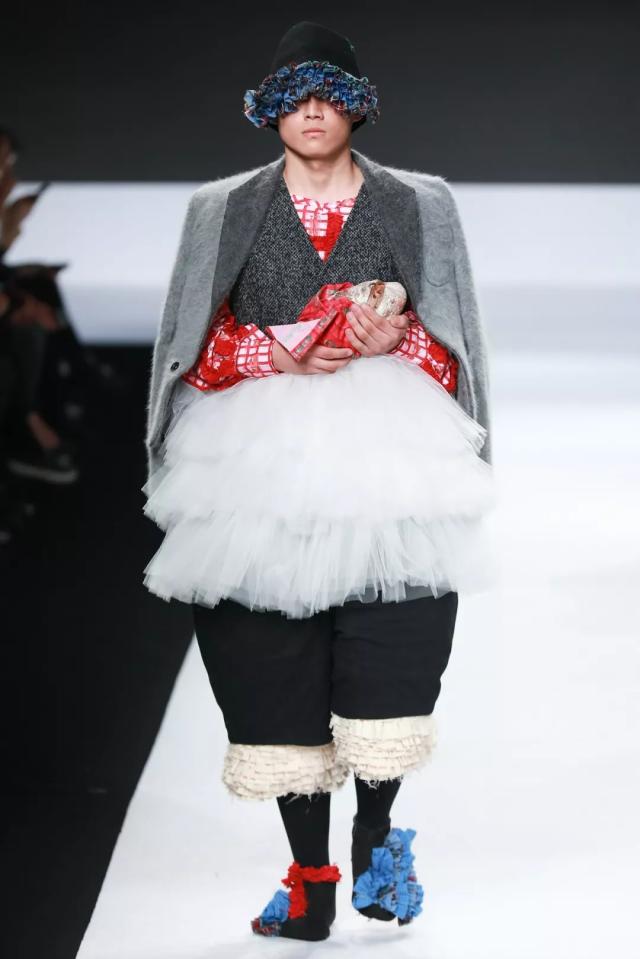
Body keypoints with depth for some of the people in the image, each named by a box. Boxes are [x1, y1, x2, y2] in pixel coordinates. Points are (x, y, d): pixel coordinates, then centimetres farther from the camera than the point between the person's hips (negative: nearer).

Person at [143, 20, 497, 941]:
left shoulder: (418, 206, 12)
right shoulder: (222, 211, 14)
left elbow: (449, 351, 11)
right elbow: (199, 348, 8)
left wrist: (394, 338, -10)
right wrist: (282, 353, -10)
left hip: (385, 458, -1)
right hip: (264, 467, 1)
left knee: (393, 652, -13)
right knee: (275, 665, -3)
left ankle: (376, 834, 10)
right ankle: (309, 881, 4)